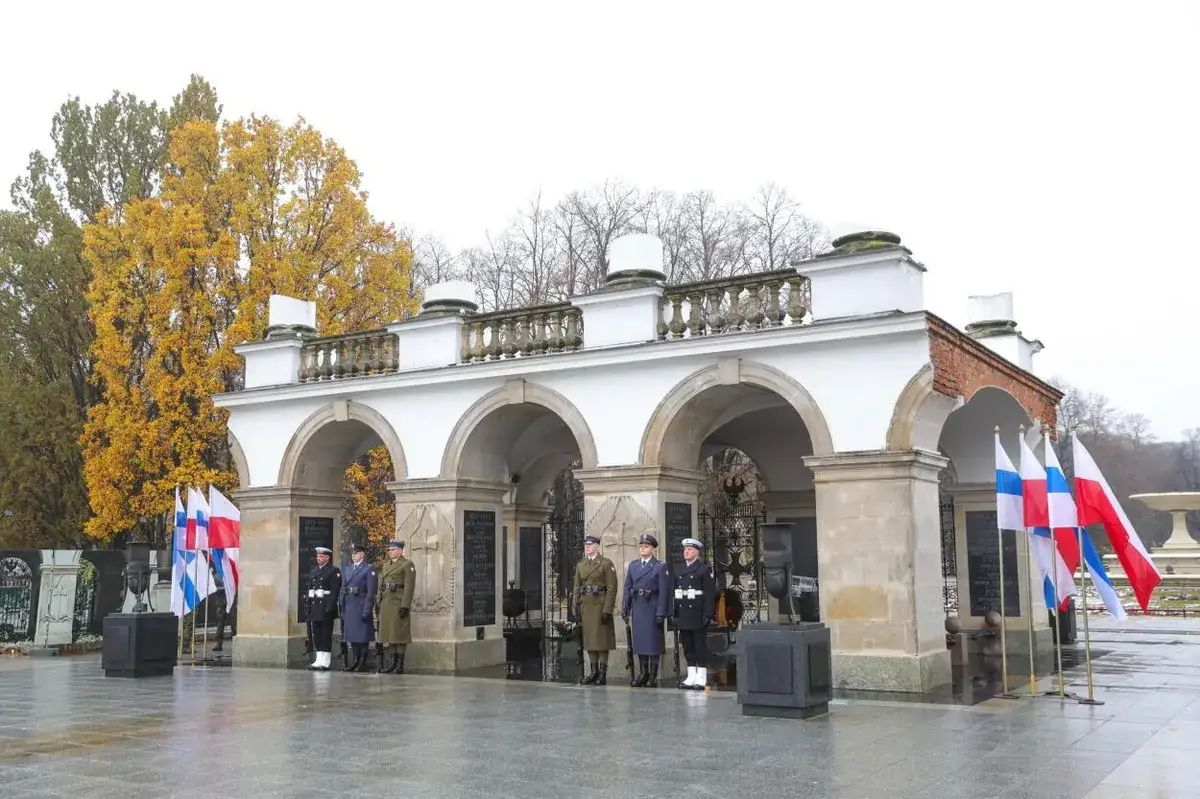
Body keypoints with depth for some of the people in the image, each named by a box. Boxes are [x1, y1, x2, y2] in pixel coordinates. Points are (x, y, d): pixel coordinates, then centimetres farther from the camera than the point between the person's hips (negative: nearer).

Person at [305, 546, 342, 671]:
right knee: (317, 635, 9)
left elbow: (335, 591, -13)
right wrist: (308, 604, 8)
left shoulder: (333, 571, -6)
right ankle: (319, 661, 15)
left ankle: (325, 662, 1)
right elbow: (309, 589, 16)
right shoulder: (313, 571, 16)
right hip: (315, 607, 7)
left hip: (326, 608, -7)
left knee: (326, 635, -2)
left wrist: (329, 608, -19)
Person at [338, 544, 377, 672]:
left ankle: (363, 661, 4)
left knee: (362, 634, -3)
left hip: (361, 606, -7)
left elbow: (371, 592, -10)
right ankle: (356, 660, 17)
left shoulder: (369, 569, -5)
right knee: (351, 633, 9)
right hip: (349, 606, 7)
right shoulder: (347, 569, 15)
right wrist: (341, 607, 8)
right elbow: (343, 589, 15)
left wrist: (367, 610, -16)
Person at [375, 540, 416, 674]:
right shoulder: (386, 564, 17)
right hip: (386, 602, 8)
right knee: (389, 633, 9)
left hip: (399, 603, -7)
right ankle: (393, 662, 15)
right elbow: (381, 585, 20)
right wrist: (378, 602, 12)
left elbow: (409, 586, -12)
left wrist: (405, 606, -19)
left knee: (399, 633, -5)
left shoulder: (407, 564, -6)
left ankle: (400, 665, -2)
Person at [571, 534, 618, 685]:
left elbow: (612, 588, -8)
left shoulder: (606, 563, -3)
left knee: (602, 638, -4)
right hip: (585, 605, 6)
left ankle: (603, 673, 1)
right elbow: (576, 587, 15)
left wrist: (607, 609, -15)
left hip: (600, 605, -6)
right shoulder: (580, 565, 14)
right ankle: (594, 671, 14)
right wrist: (576, 607, 5)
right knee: (589, 639, 7)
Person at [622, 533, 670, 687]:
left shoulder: (660, 566, -3)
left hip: (652, 609, -5)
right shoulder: (632, 565, 11)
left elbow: (664, 592, -7)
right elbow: (627, 588, 12)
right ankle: (643, 674, 17)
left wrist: (661, 613, -13)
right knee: (639, 640, 8)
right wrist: (625, 609, 5)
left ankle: (653, 676, 6)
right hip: (637, 609, 5)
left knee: (653, 641, -1)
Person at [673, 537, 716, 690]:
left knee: (700, 647, -2)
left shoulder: (705, 569, -3)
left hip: (697, 615, -6)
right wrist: (675, 613, 9)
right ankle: (691, 677, 16)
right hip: (683, 615, 6)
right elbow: (676, 593, 15)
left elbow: (710, 593, -9)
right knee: (688, 647, 9)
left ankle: (701, 679, 3)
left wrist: (707, 614, -15)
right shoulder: (680, 570, 15)